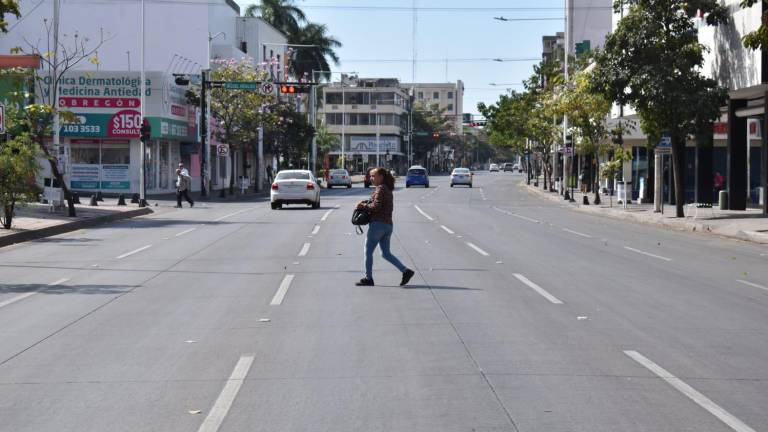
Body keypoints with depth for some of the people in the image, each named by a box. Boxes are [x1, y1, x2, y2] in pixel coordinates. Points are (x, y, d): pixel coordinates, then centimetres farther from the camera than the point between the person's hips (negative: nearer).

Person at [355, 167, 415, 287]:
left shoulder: (380, 189, -11)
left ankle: (368, 278, 7)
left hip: (378, 223, -9)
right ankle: (406, 271, -1)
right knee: (386, 253, 11)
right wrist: (366, 203, 9)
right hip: (388, 225, 9)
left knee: (368, 251, 3)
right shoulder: (388, 189, 17)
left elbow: (376, 206, -21)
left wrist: (364, 205, -5)